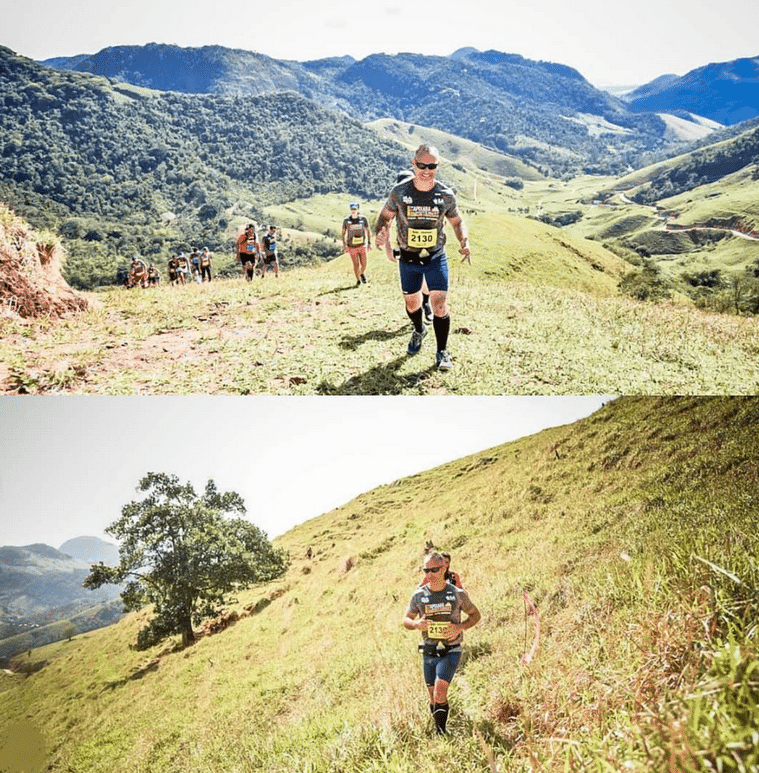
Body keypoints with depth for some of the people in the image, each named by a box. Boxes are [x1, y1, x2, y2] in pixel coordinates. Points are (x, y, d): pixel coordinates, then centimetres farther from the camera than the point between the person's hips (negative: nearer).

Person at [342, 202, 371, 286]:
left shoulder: (363, 219, -3)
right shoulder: (346, 220, -4)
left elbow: (368, 231, 7)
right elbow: (343, 233, 7)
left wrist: (369, 243, 1)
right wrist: (344, 245, 2)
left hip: (362, 245, 1)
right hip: (352, 246, -1)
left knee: (364, 264, 0)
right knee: (356, 265, -1)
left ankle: (362, 274, 34)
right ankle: (358, 280, 22)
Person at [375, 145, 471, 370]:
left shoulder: (446, 195, -8)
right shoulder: (399, 192, -10)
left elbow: (457, 221, 7)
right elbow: (385, 216, 3)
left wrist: (464, 242, -12)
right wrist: (380, 233, -20)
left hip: (436, 258, -1)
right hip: (408, 259, 1)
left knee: (439, 304, -9)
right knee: (412, 302, 15)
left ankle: (442, 352, 6)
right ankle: (419, 331, 49)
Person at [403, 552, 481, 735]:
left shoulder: (457, 594, -5)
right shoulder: (419, 595, -1)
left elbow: (475, 615, 7)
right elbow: (406, 620, 8)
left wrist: (460, 627, -12)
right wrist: (416, 624, -16)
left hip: (450, 652, -3)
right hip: (429, 652, 3)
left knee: (440, 691, -20)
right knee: (433, 697, 10)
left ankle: (441, 732, -7)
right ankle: (439, 732, 30)